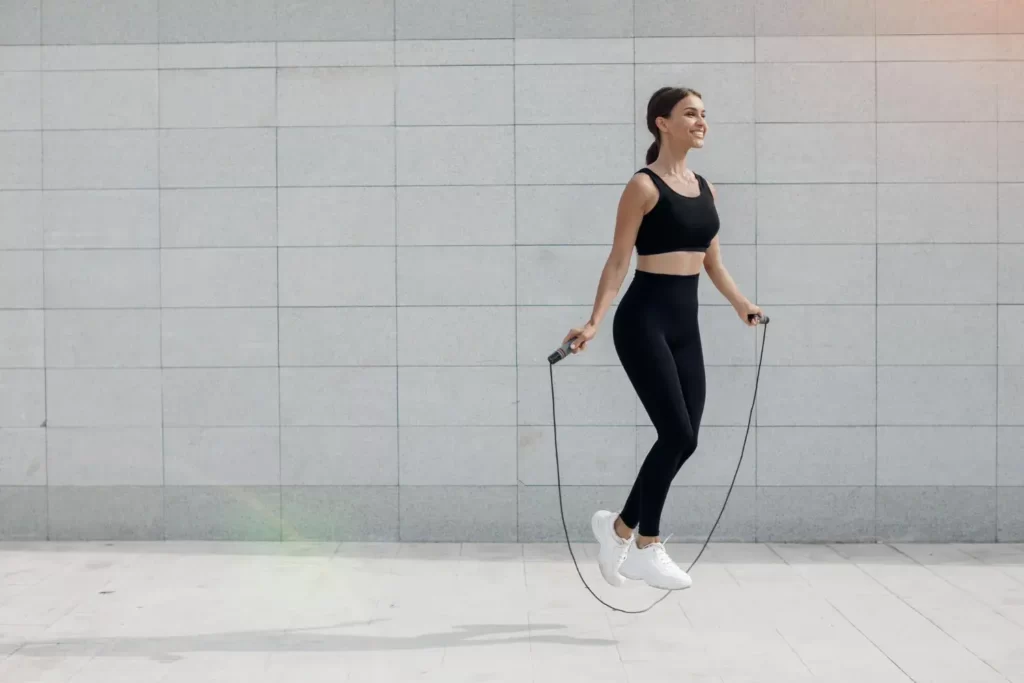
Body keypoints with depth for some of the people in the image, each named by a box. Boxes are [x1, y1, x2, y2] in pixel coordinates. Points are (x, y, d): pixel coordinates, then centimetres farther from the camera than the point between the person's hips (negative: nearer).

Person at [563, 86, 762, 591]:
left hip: (685, 323, 7)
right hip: (644, 320, -7)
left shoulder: (705, 189, 13)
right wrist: (594, 322, -18)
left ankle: (619, 526, 23)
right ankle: (646, 548, 4)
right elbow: (618, 261, -10)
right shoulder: (644, 186, -8)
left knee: (684, 440, 5)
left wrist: (741, 304, 17)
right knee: (678, 434, -12)